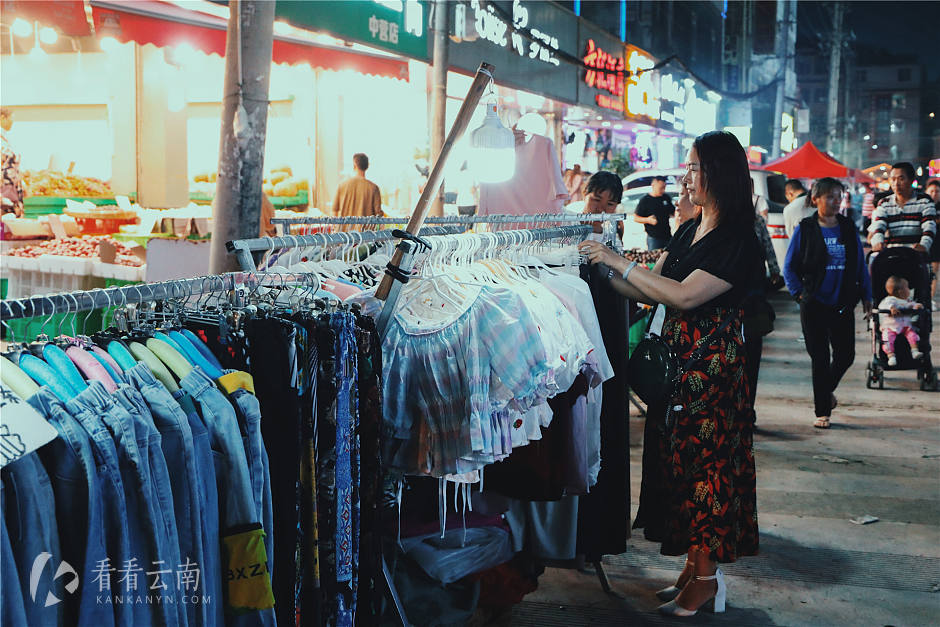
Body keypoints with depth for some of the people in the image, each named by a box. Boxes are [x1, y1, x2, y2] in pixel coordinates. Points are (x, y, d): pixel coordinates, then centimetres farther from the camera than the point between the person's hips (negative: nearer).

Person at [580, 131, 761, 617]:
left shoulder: (738, 243, -15)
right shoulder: (687, 232, 12)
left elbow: (683, 295, -23)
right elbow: (650, 291, 13)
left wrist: (617, 262, -19)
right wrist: (603, 270, 3)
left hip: (713, 367, -8)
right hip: (676, 360, 8)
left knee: (705, 465, -2)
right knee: (677, 462, 12)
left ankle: (706, 579, 9)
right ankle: (693, 567, 23)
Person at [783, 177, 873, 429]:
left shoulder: (848, 228, 6)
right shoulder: (804, 229, -3)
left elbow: (860, 264, 10)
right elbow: (789, 267, 1)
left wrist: (866, 296, 7)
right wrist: (799, 293, -7)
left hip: (843, 304, 3)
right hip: (814, 304, -3)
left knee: (846, 354, 4)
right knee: (820, 358, 1)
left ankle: (827, 388, 35)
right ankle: (822, 412, 13)